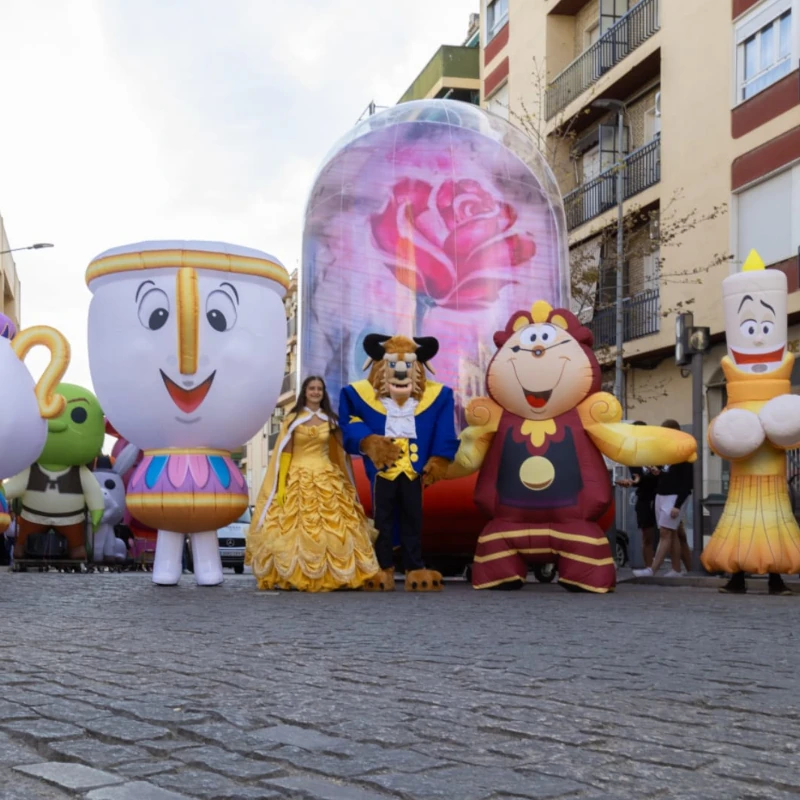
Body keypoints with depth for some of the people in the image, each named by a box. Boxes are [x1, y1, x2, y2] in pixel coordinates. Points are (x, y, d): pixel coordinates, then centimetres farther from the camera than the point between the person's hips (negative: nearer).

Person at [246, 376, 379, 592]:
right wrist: (281, 484, -7)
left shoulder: (330, 420, 10)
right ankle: (292, 576, -2)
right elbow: (285, 453, 0)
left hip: (327, 479, 2)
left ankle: (330, 575, 4)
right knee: (297, 526, -6)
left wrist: (347, 482, 8)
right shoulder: (293, 419, 4)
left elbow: (339, 452, 12)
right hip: (298, 479, -2)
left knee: (332, 526, -3)